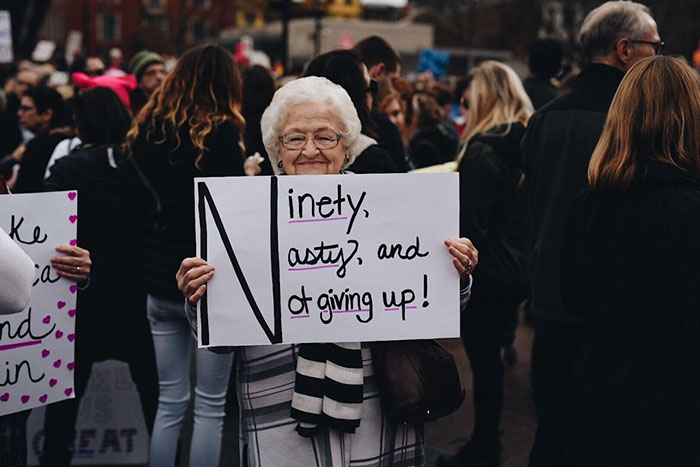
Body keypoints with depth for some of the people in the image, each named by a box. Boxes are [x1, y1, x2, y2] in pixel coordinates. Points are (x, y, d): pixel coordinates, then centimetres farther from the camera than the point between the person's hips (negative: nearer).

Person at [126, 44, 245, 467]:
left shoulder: (149, 129, 5)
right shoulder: (222, 132, -11)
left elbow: (140, 203, 11)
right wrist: (248, 175, 3)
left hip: (160, 278, 5)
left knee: (169, 401, 14)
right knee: (210, 406, 6)